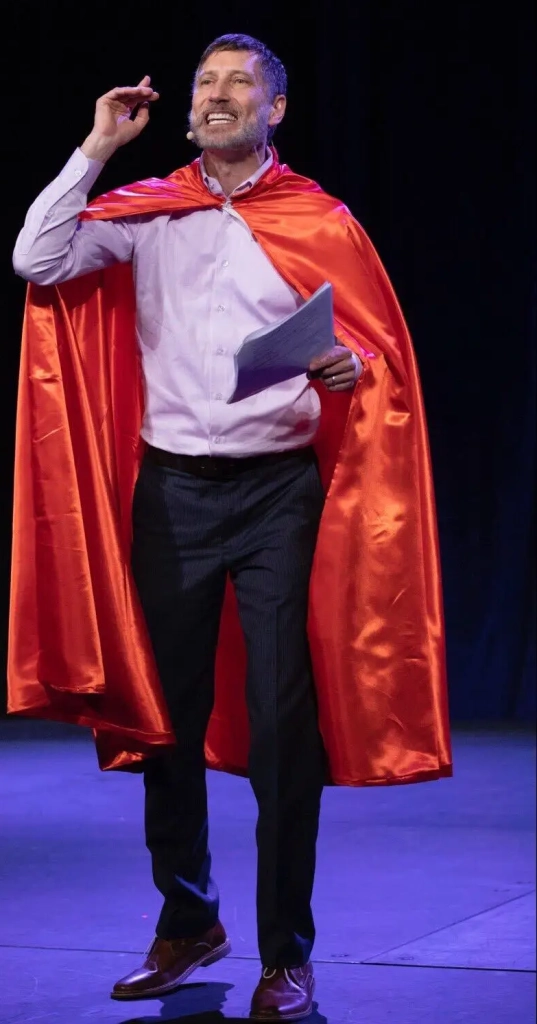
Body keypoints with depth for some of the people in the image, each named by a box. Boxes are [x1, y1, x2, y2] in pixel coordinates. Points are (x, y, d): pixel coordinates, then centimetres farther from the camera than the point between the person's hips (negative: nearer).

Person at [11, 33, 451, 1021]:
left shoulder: (320, 222, 4)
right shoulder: (147, 210, 9)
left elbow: (382, 349, 4)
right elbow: (38, 262, -3)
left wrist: (349, 368, -19)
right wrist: (97, 149, -2)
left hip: (280, 487, -2)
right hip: (172, 487, 2)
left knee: (283, 723, -6)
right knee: (167, 713, 9)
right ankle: (186, 923, 25)